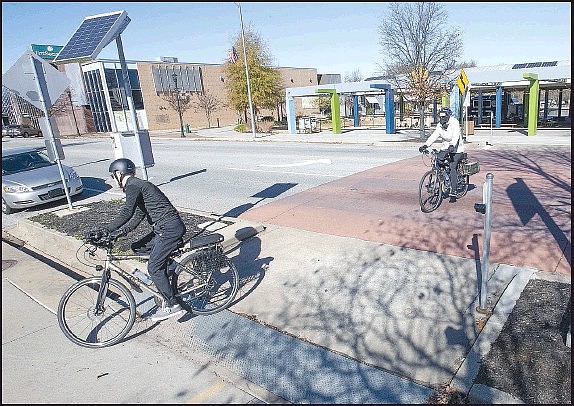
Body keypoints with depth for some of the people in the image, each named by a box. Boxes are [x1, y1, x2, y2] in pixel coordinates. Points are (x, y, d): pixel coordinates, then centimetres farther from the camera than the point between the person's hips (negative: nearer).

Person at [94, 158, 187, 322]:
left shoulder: (133, 186, -9)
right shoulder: (138, 185, 22)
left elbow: (126, 213, -22)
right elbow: (137, 218, 19)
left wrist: (105, 231, -18)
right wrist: (116, 234, 12)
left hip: (170, 228, -10)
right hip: (164, 228, 10)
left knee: (154, 268, -5)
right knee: (137, 248, 15)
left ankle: (172, 305, 6)